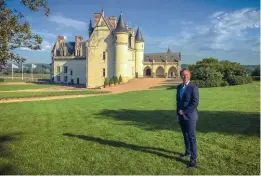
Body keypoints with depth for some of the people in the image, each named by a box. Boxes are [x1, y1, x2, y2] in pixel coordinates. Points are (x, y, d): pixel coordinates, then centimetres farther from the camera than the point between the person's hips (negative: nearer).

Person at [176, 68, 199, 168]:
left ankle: (193, 160, 2)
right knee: (185, 136, 18)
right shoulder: (179, 87, 9)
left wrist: (183, 111, -17)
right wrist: (178, 112, 8)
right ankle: (188, 152, 36)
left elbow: (195, 103, -18)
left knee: (191, 137, -4)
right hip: (181, 116, 6)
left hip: (190, 116, -6)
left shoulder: (193, 87, -11)